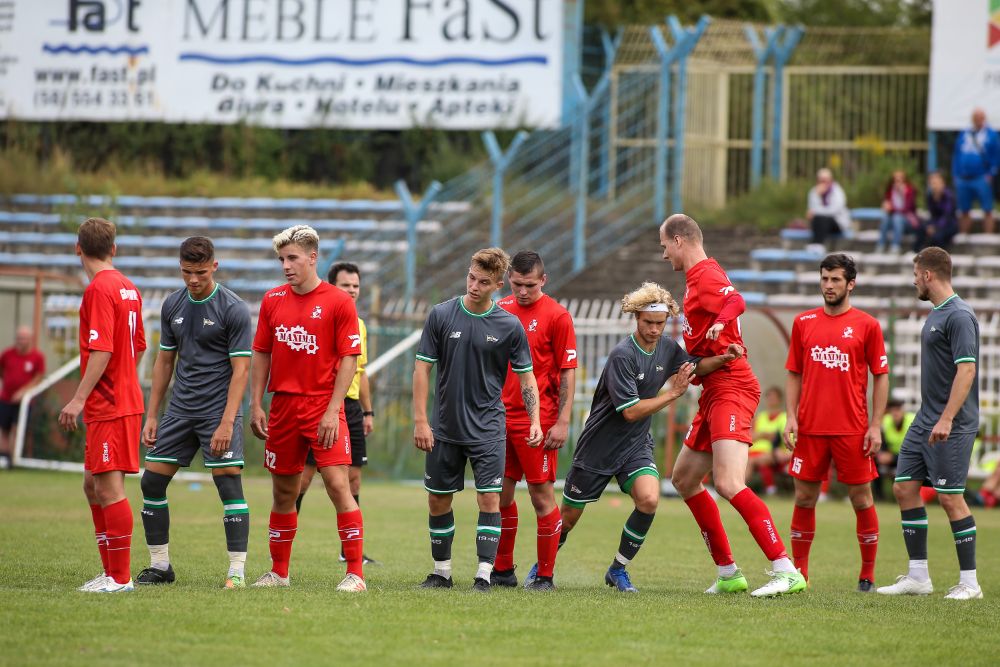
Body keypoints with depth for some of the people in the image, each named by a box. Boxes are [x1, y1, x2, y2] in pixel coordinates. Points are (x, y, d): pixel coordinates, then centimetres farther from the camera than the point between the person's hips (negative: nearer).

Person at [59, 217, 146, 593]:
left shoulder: (99, 289, -14)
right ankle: (111, 572, 18)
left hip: (109, 407, -10)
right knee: (93, 485, 15)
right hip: (125, 399, 10)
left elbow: (102, 351, -21)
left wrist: (79, 398, -22)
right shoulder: (128, 289, 13)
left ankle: (120, 577, -7)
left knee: (109, 488, -8)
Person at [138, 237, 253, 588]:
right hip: (180, 410, 6)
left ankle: (237, 570, -7)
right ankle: (160, 565, 14)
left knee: (229, 484, -11)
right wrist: (151, 416, 11)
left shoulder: (233, 309, -10)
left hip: (219, 409, -6)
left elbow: (240, 369, -13)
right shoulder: (173, 305, 8)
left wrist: (226, 424, -20)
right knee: (152, 481, 3)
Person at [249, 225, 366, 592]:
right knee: (283, 491, 10)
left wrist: (332, 410, -13)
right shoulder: (272, 300, 8)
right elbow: (261, 354, 13)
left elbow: (348, 359, -7)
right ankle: (279, 572, 21)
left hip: (323, 407, -4)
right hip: (282, 407, 5)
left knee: (338, 483, -13)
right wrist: (256, 406, 6)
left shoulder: (339, 301, -5)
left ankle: (355, 573, -10)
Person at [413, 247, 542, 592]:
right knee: (438, 501, 7)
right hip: (445, 428, 1)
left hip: (488, 429, -1)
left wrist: (534, 421, -7)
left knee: (489, 500, -10)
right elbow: (423, 368, -1)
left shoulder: (509, 326, -3)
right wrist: (420, 420, -6)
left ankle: (483, 576, -9)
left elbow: (526, 376, 5)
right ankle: (441, 572, 21)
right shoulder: (441, 315, -4)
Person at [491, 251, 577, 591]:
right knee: (500, 494, 8)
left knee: (541, 494, -3)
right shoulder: (501, 309, 9)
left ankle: (545, 575, 3)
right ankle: (502, 570, 19)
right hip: (500, 417, 5)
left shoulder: (556, 316, -6)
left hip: (538, 420, -5)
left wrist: (563, 422, -13)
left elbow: (568, 372, -7)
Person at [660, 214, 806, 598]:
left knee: (729, 484, -22)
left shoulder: (705, 275, -11)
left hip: (730, 389, -11)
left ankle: (786, 572, -27)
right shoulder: (699, 276, 21)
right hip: (714, 392, 11)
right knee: (684, 479, 16)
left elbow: (735, 302, -32)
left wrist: (719, 323, -49)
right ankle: (728, 574, 18)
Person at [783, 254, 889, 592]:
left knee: (861, 499, 1)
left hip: (853, 430, -2)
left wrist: (876, 425, -4)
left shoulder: (867, 325, 1)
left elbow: (881, 376, 3)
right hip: (810, 427, 2)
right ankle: (799, 571, 10)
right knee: (804, 498, 3)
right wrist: (791, 418, 1)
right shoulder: (803, 322, 9)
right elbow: (794, 374, 12)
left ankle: (868, 574, 10)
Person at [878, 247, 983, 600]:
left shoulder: (959, 316, -15)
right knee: (904, 488, 7)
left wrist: (947, 419, -27)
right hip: (925, 421, 10)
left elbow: (966, 369, -22)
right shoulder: (935, 315, 15)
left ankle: (969, 581, -2)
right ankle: (918, 577, 12)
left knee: (950, 497, -8)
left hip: (951, 426, -10)